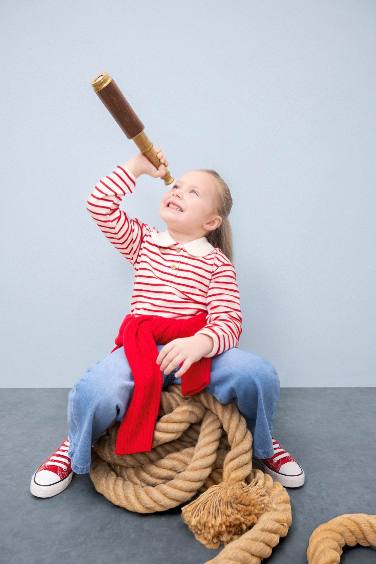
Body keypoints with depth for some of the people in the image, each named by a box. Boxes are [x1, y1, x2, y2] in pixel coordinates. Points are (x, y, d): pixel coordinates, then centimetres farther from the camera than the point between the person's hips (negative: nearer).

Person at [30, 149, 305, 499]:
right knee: (93, 392, -31)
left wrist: (201, 343, -31)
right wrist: (137, 167, 7)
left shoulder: (218, 262, 4)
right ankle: (75, 449, 9)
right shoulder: (142, 241, 14)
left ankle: (260, 443, 11)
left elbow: (228, 321, -9)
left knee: (259, 374, -27)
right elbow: (100, 206, 5)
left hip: (198, 351, 0)